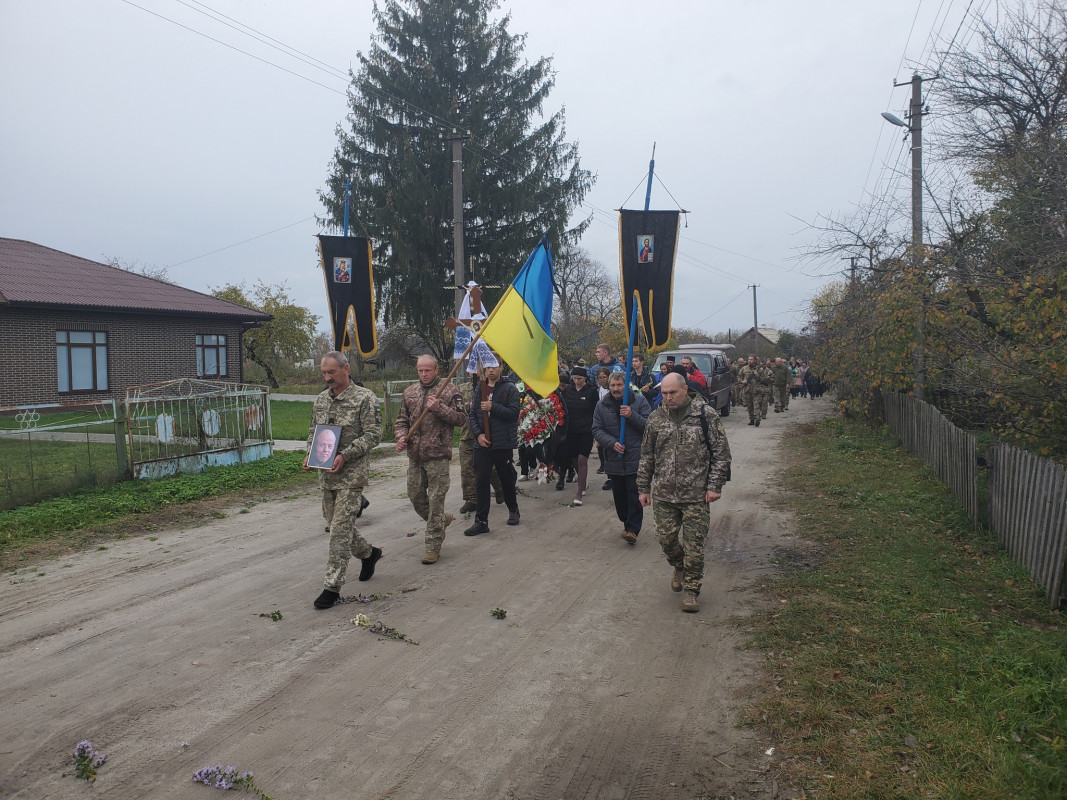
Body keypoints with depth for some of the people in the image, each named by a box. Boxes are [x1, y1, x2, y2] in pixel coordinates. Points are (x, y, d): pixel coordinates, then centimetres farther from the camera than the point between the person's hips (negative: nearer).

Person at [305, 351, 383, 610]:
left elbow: (373, 434, -12)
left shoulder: (364, 398, -7)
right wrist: (311, 455, 1)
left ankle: (332, 587, -3)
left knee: (340, 528, -9)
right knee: (335, 524, 15)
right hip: (326, 473, 7)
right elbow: (313, 431, 20)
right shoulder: (321, 399, 12)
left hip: (352, 473, -7)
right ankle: (368, 553, 40)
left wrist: (344, 456, -21)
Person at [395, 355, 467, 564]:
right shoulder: (409, 392, 13)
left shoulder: (450, 391, -1)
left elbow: (460, 418, -6)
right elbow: (401, 420, 17)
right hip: (414, 455, 6)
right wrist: (401, 436, -2)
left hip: (438, 455, -5)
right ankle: (441, 520, 38)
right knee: (415, 496, 12)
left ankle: (433, 545, 6)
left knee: (436, 500, -3)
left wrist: (439, 408, -18)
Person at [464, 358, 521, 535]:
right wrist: (478, 434, -6)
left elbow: (514, 413, -14)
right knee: (482, 481, 0)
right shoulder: (480, 389, 9)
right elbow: (473, 414, 8)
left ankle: (513, 510, 35)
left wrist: (492, 407, -21)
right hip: (482, 443, 3)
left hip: (504, 443, -3)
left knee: (507, 479, 11)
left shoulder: (510, 388, -5)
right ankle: (481, 521, 4)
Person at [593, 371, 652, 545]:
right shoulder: (602, 406, 5)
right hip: (614, 460, 3)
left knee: (635, 496, -5)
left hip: (636, 459, -3)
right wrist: (612, 443, -13)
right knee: (619, 496, 11)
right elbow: (597, 430, 3)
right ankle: (626, 522, 29)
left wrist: (632, 416, -22)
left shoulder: (639, 401, -2)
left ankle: (632, 529, 0)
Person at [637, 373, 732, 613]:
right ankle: (680, 568, 39)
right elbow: (647, 456, 14)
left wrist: (715, 485, -8)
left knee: (694, 545, 0)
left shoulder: (706, 414, -4)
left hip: (696, 494, -3)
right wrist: (643, 488, 12)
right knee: (666, 538, 8)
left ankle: (691, 589, 16)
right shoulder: (656, 418, 6)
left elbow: (721, 453, -2)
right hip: (663, 494, 3)